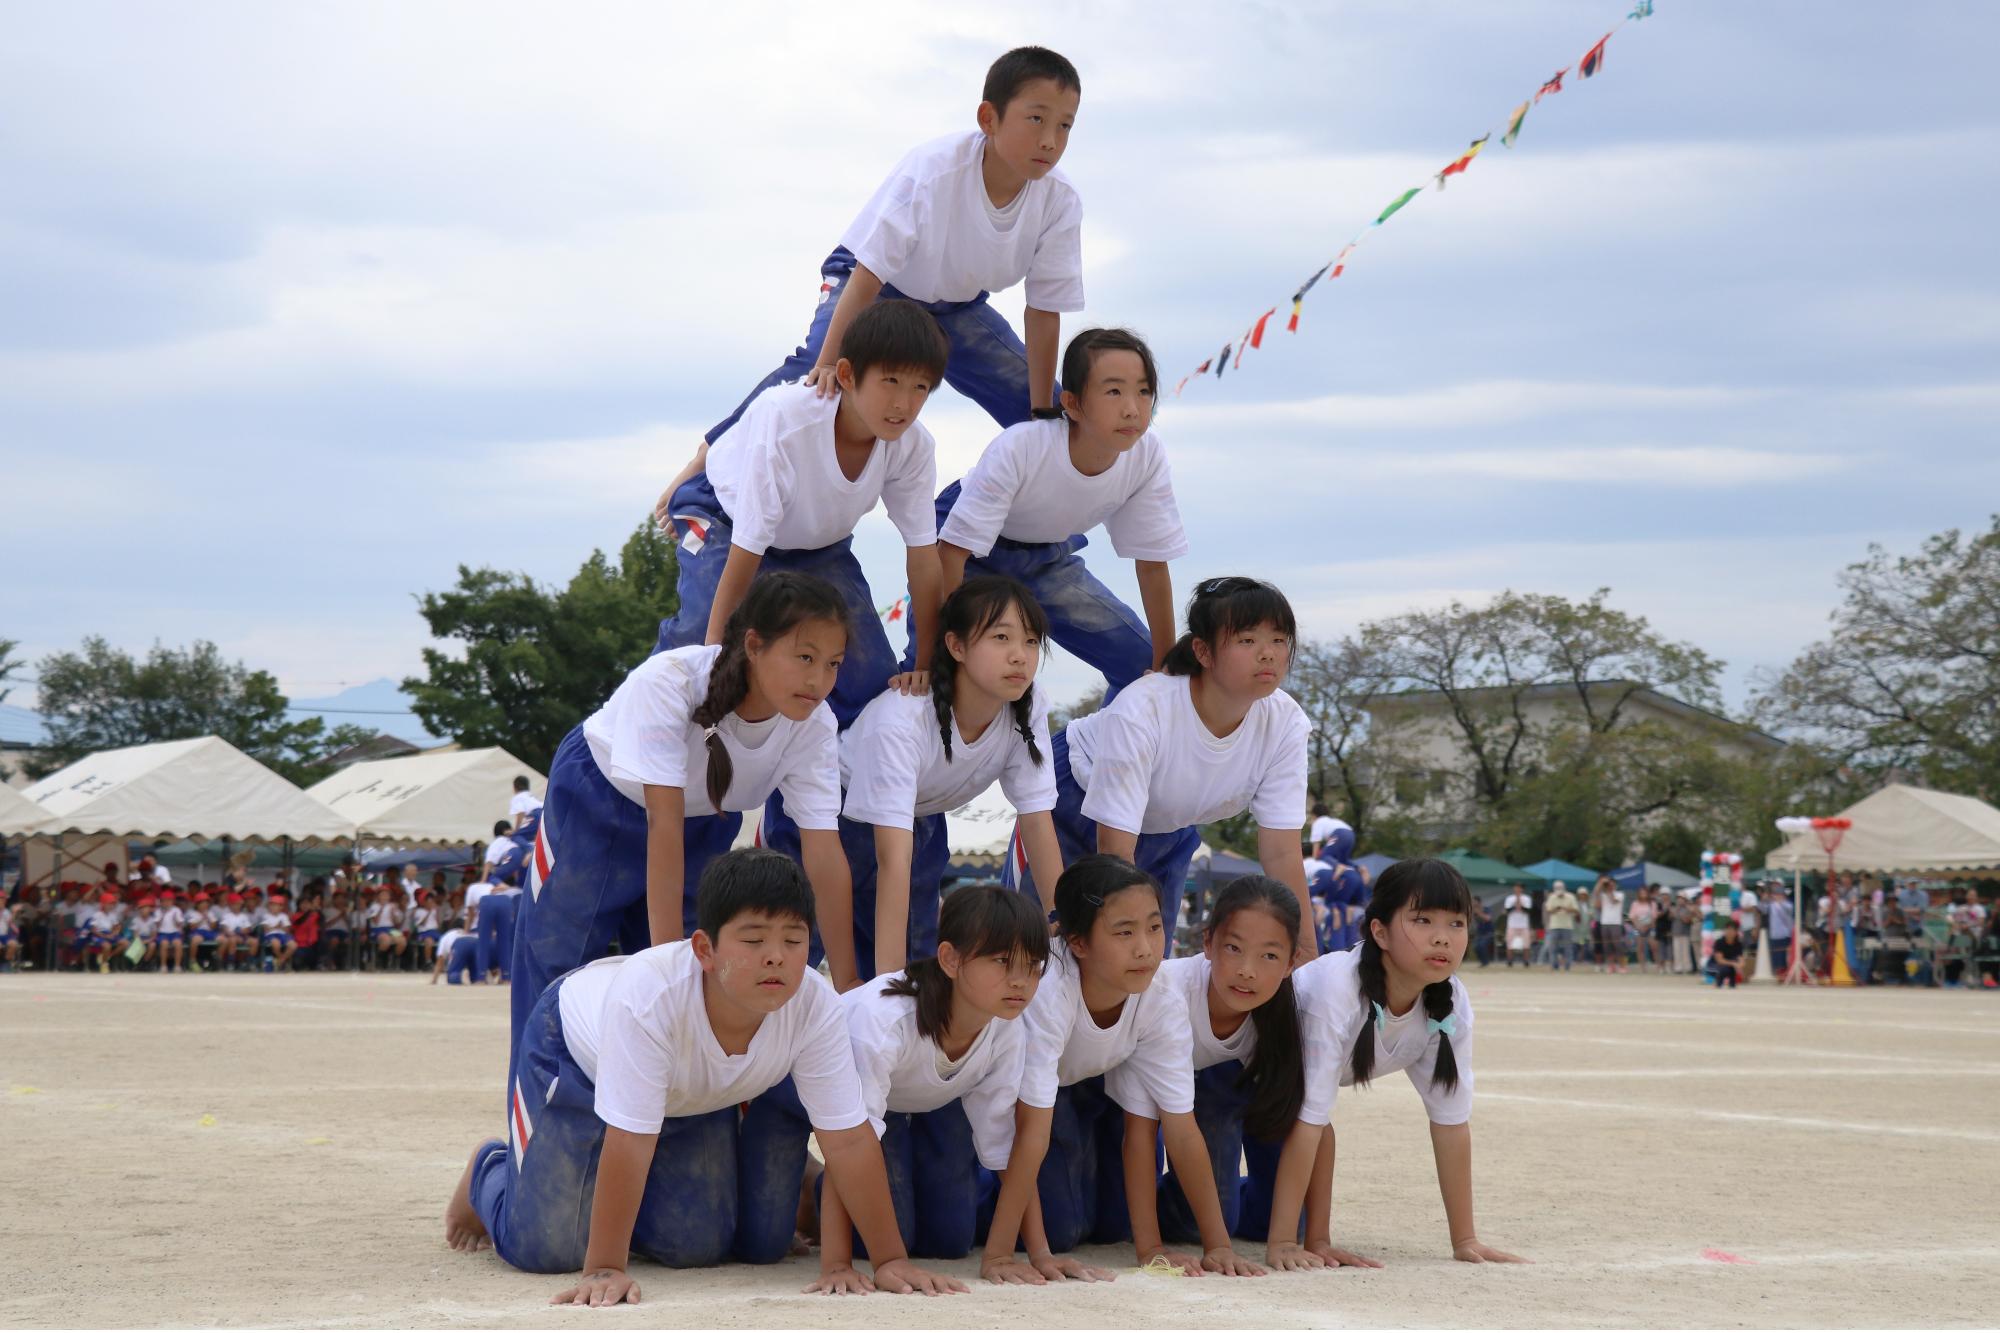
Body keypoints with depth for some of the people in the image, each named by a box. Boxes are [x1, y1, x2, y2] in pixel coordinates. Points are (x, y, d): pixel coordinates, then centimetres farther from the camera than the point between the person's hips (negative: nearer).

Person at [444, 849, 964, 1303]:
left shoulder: (815, 1006, -34)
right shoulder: (649, 993, -45)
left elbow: (849, 1139, -27)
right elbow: (628, 1143, -42)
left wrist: (891, 1259, -26)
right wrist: (605, 1270, -39)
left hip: (693, 1095, 4)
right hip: (575, 1053, -4)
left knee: (697, 1248, -1)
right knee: (546, 1248, -8)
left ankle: (611, 1207, 30)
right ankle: (489, 1170, 26)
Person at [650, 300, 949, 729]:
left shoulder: (914, 447, -28)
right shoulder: (783, 418, -40)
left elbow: (923, 561, -18)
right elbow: (745, 553, -36)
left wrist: (926, 667, -18)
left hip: (819, 538, 4)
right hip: (725, 513, -4)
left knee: (871, 676, -11)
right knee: (702, 627, -31)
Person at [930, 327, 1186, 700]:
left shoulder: (1147, 455, -24)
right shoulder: (1020, 448, -37)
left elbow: (1152, 563, -11)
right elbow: (952, 553, -32)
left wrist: (1167, 665, -6)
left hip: (1050, 556, 5)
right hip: (974, 551, -5)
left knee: (1144, 669, -5)